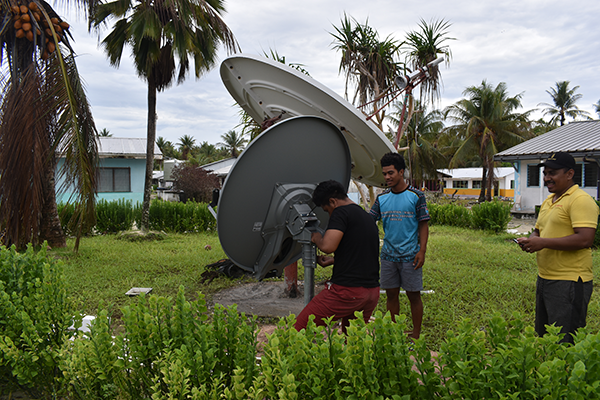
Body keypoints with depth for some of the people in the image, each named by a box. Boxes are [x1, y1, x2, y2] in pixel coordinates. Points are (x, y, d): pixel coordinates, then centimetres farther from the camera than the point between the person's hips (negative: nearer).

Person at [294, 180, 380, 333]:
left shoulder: (341, 212, -8)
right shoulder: (369, 218, 18)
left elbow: (328, 246, -23)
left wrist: (317, 238, -1)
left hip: (347, 290, -9)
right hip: (373, 292, 9)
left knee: (298, 331, -2)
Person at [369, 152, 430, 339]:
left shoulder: (416, 196, -4)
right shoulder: (382, 198, 6)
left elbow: (423, 225, -3)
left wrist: (422, 251, -10)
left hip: (410, 255, -4)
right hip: (388, 254, 4)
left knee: (413, 294, 5)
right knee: (391, 294, 11)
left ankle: (416, 334, 18)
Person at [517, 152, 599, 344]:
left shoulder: (580, 200, -13)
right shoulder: (548, 201, 16)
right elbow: (539, 231, 24)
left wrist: (543, 243, -21)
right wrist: (530, 240, 1)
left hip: (569, 283, -9)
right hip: (544, 278, 9)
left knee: (564, 344, -3)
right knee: (543, 336, 18)